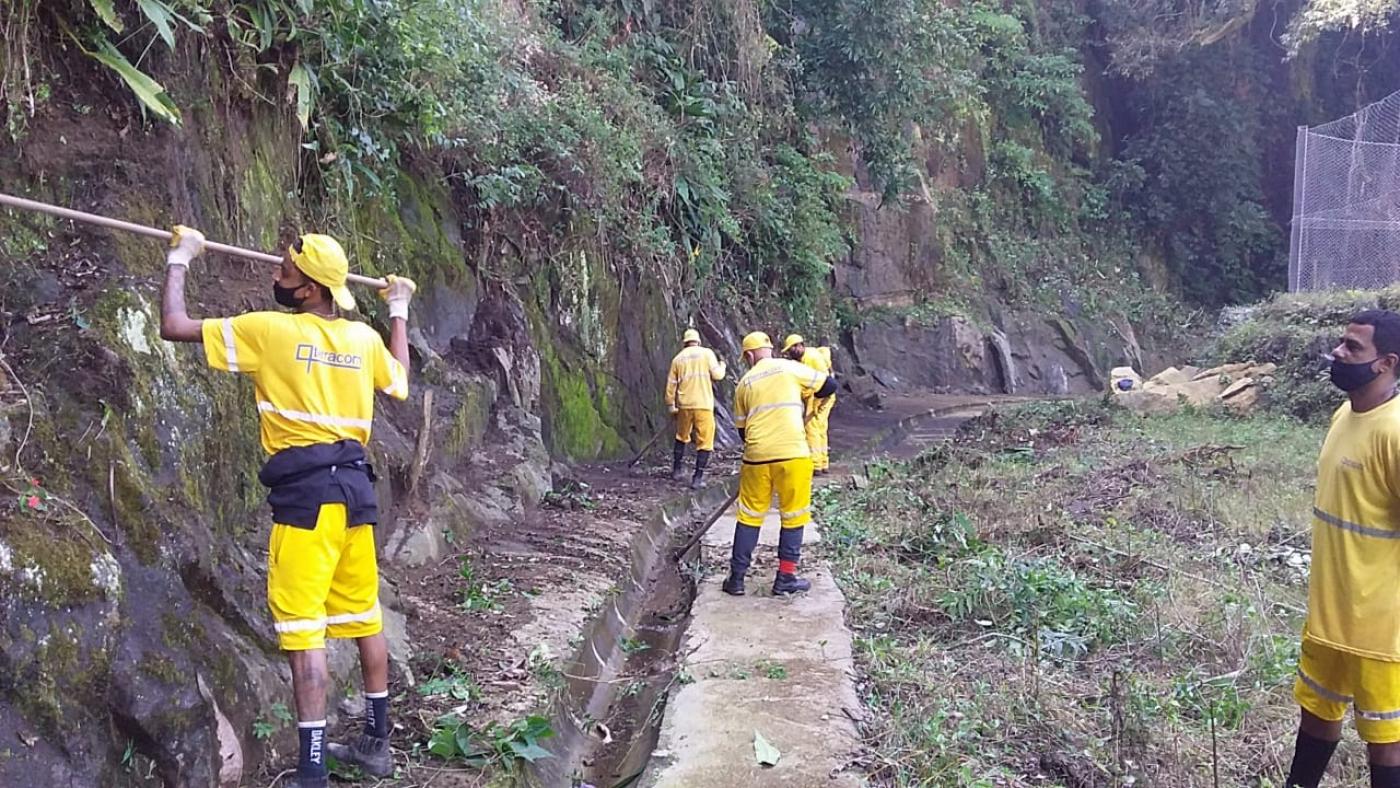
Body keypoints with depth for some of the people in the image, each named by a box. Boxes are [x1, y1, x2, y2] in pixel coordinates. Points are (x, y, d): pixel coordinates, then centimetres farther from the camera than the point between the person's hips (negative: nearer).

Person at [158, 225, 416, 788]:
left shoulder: (269, 330, -7)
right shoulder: (363, 337, 8)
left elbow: (174, 326, -4)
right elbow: (399, 382, 29)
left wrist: (179, 260, 12)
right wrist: (399, 310, 40)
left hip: (305, 491, -6)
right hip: (355, 488, 7)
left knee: (303, 632, -4)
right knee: (364, 619, 16)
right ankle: (376, 743, 28)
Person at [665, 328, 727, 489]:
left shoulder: (678, 358, 9)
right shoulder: (706, 353, 0)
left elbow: (671, 385, 9)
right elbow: (716, 375, -5)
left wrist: (671, 406, 18)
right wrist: (722, 366, 17)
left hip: (684, 405, 4)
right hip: (703, 405, -3)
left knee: (682, 438, 22)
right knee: (704, 442, 2)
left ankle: (676, 471, 27)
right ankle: (697, 479, -3)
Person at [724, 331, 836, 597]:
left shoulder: (744, 383, 11)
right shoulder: (790, 368, 2)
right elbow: (830, 385, 7)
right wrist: (805, 393, 25)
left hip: (757, 455, 2)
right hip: (792, 454, -2)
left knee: (749, 516, 14)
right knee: (793, 516, 11)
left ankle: (737, 578, 16)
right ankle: (786, 578, 14)